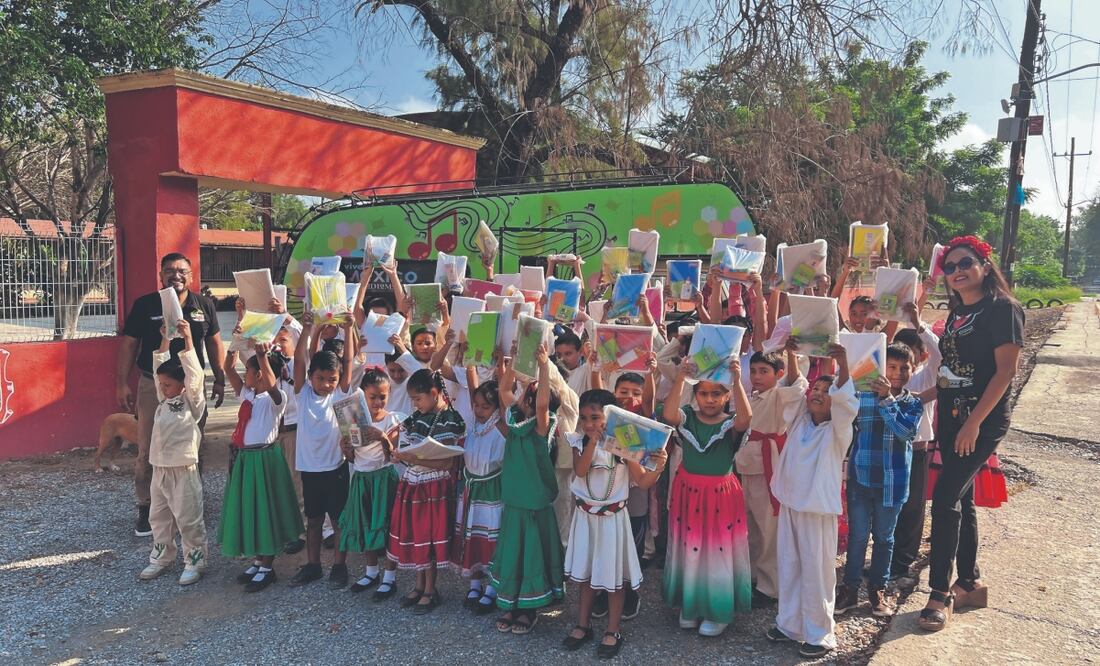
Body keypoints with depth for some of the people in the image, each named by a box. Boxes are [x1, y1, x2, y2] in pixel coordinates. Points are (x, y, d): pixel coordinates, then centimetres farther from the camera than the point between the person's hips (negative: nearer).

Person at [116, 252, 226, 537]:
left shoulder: (204, 306, 3)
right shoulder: (144, 305, -2)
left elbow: (214, 343, 10)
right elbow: (129, 344, 1)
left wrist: (220, 380, 6)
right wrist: (122, 383, -3)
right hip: (153, 386, -1)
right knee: (148, 451, 4)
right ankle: (146, 507, 17)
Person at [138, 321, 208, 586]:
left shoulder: (192, 401, -9)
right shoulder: (164, 400, 10)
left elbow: (194, 374, -22)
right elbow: (159, 369, 12)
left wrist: (187, 340, -24)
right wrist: (164, 341, 6)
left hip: (183, 471, -7)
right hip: (159, 469, 8)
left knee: (188, 521, 1)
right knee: (159, 518, 17)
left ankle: (195, 562, 12)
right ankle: (161, 558, 31)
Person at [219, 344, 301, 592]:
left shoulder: (275, 398, -14)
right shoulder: (247, 394, 9)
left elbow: (271, 384, -36)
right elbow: (229, 370, 7)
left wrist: (263, 357, -47)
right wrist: (234, 348, -7)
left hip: (265, 458, -8)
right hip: (245, 458, 8)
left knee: (265, 511, 2)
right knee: (247, 511, 15)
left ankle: (267, 568, 14)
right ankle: (257, 561, 29)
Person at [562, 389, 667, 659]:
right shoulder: (580, 442, -4)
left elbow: (643, 482, -12)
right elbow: (580, 470, -21)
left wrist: (658, 468, -31)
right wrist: (593, 440, -26)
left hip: (612, 517, -3)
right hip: (585, 515, 3)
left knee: (614, 574, 7)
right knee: (586, 571, 16)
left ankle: (613, 632, 21)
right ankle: (583, 625, 31)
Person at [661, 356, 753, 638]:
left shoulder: (730, 424, -9)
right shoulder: (687, 418, -4)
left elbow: (746, 417, -32)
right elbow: (668, 415, -26)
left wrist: (737, 380, -39)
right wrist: (680, 379, -33)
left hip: (721, 494, -2)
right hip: (688, 491, 2)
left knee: (718, 550, 8)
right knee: (689, 549, 13)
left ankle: (719, 612, 24)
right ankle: (690, 605, 32)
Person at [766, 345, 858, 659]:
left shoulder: (838, 430, -7)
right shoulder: (799, 420, 7)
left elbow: (846, 402, -24)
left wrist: (843, 367, -39)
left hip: (818, 510, -5)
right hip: (789, 504, 5)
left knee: (817, 572, 1)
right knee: (788, 567, 14)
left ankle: (820, 635, 16)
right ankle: (789, 623, 29)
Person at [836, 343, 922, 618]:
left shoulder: (912, 403, 0)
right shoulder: (862, 397, -1)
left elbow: (906, 431, -19)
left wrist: (888, 399, -22)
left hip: (892, 481, 1)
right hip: (860, 477, 0)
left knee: (884, 537, 13)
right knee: (857, 535, 6)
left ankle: (878, 589, 27)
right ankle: (850, 587, 18)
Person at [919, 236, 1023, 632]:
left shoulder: (1002, 309, -10)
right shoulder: (957, 314, 12)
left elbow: (1006, 370, -16)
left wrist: (974, 422, -19)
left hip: (983, 420, -8)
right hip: (951, 417, 8)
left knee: (946, 498, -12)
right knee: (960, 499, 12)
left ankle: (941, 592, -1)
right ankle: (970, 584, 25)